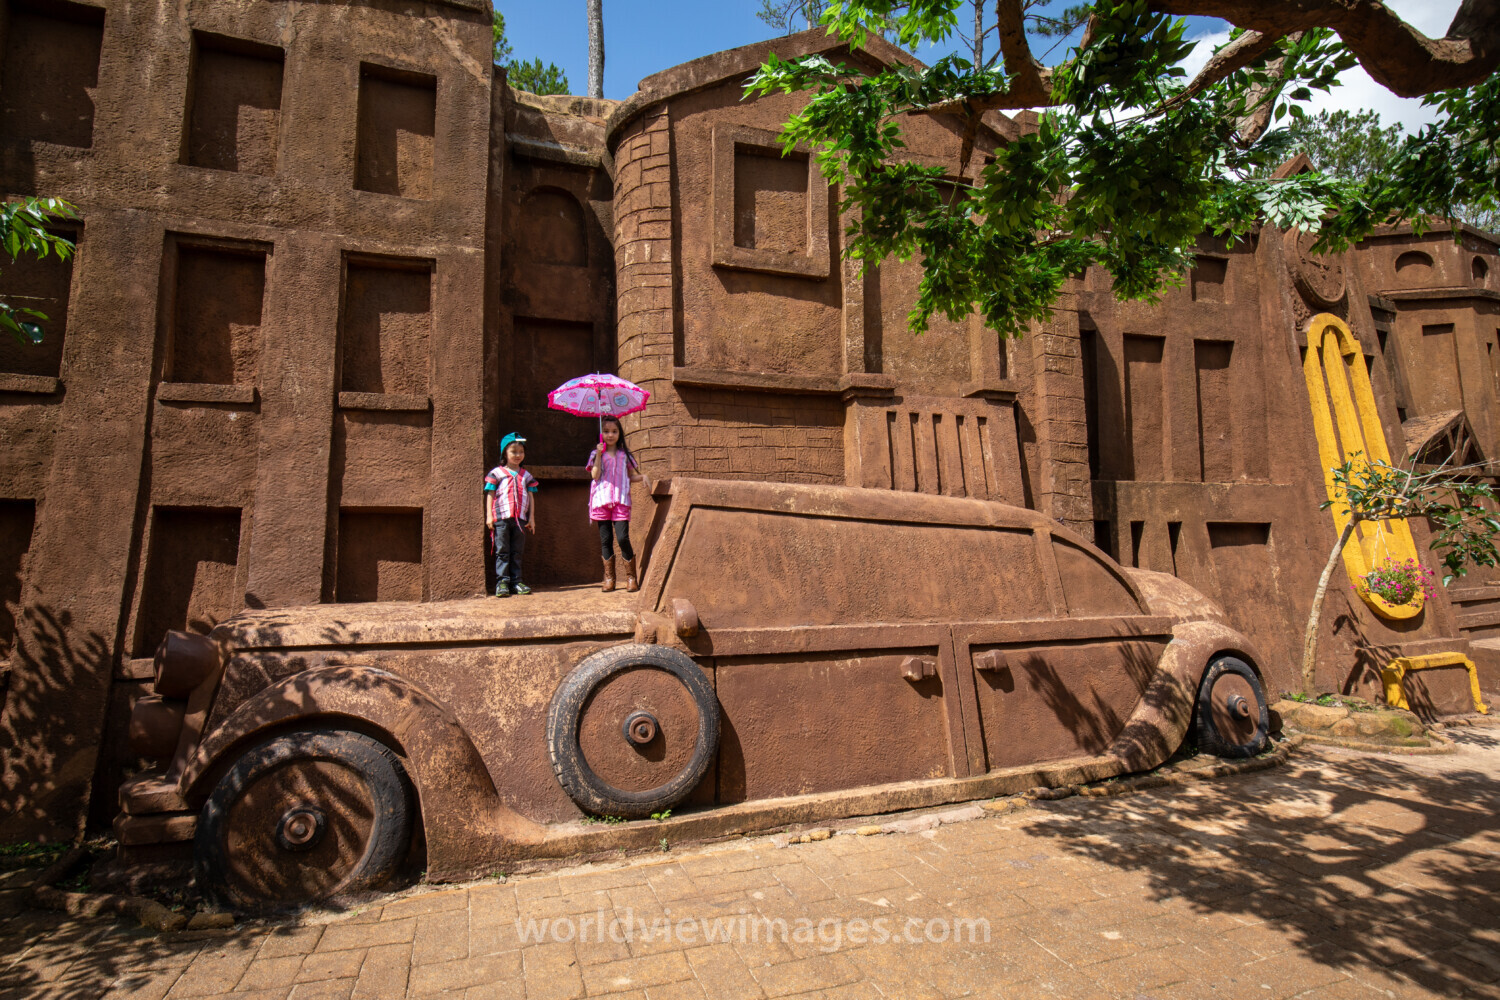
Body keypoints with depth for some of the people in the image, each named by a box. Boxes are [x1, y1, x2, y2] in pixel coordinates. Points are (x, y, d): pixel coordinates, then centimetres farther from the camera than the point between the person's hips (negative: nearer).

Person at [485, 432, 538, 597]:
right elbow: (490, 495, 4)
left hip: (520, 519, 3)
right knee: (502, 551, -2)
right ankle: (502, 582, 0)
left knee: (517, 552, 6)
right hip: (501, 517, -3)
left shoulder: (526, 476, 15)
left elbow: (531, 497, 15)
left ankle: (516, 581, 10)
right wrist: (489, 516, -3)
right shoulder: (496, 473, 6)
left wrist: (532, 518, 9)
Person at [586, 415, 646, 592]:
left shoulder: (624, 454, 13)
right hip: (602, 499, 1)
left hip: (621, 500, 0)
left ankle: (631, 577, -1)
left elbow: (631, 476, 14)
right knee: (605, 539, 1)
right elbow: (595, 475, -4)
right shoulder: (596, 454, 10)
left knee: (622, 537, -11)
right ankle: (609, 577, 10)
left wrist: (642, 476, -5)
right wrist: (599, 455, -9)